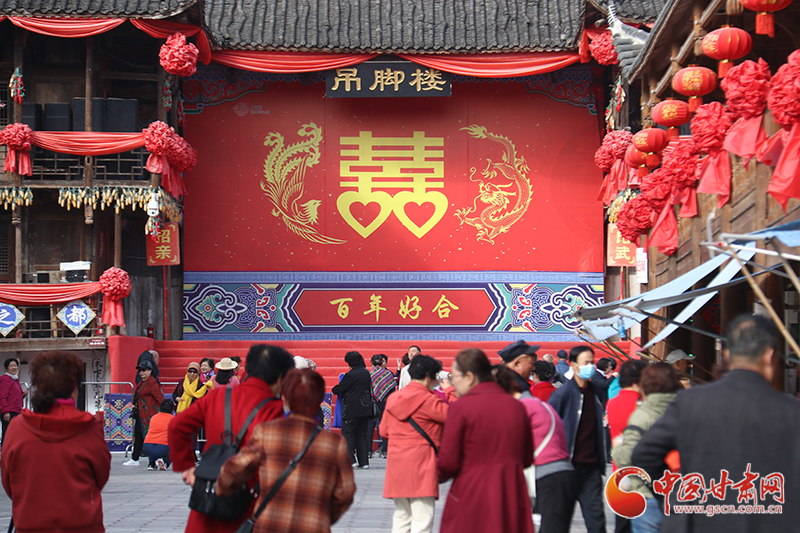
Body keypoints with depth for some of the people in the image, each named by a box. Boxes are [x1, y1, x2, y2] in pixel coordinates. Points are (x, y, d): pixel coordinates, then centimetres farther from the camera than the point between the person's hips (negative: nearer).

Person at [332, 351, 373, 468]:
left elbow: (338, 390, -10)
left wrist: (334, 390, 13)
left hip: (352, 409, -7)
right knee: (362, 434, 11)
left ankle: (350, 460, -8)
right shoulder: (366, 373, 8)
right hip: (365, 409, 7)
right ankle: (364, 461, 8)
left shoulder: (351, 375, -15)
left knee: (347, 433, 0)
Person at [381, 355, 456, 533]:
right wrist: (451, 390, -2)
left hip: (396, 464, 7)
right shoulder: (428, 400, -11)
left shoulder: (393, 398, 11)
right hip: (421, 465, -7)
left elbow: (384, 431, 16)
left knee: (401, 517, 16)